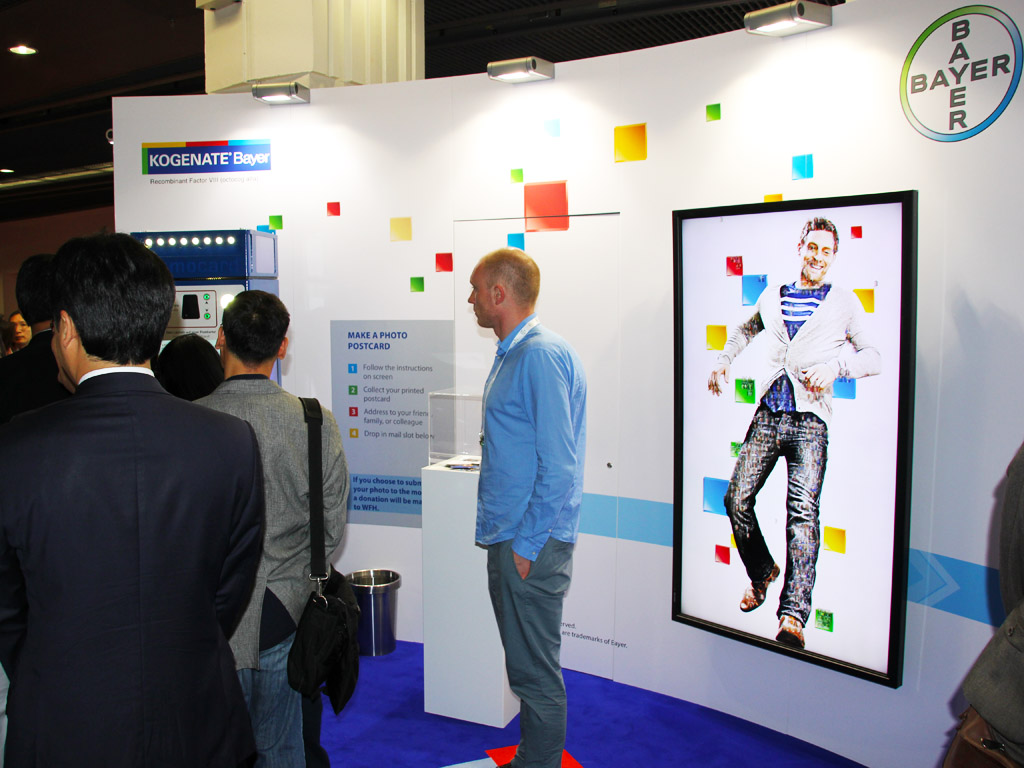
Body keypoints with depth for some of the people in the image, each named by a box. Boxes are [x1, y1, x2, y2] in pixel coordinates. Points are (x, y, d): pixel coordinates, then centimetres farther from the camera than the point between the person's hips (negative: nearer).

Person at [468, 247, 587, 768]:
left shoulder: (542, 355, -17)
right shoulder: (511, 354, 14)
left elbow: (558, 465, -21)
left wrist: (526, 544, -18)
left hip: (531, 545, -10)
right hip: (509, 537, 10)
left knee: (535, 672, 3)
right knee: (525, 664, 20)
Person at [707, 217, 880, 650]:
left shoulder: (845, 304, 10)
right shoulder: (772, 298, 18)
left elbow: (874, 357, 7)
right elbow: (746, 330, 37)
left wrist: (836, 365, -11)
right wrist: (723, 361, 24)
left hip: (810, 419, -3)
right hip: (768, 414, 4)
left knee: (803, 510, -18)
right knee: (736, 500, -2)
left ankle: (794, 614, -21)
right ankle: (762, 572, 25)